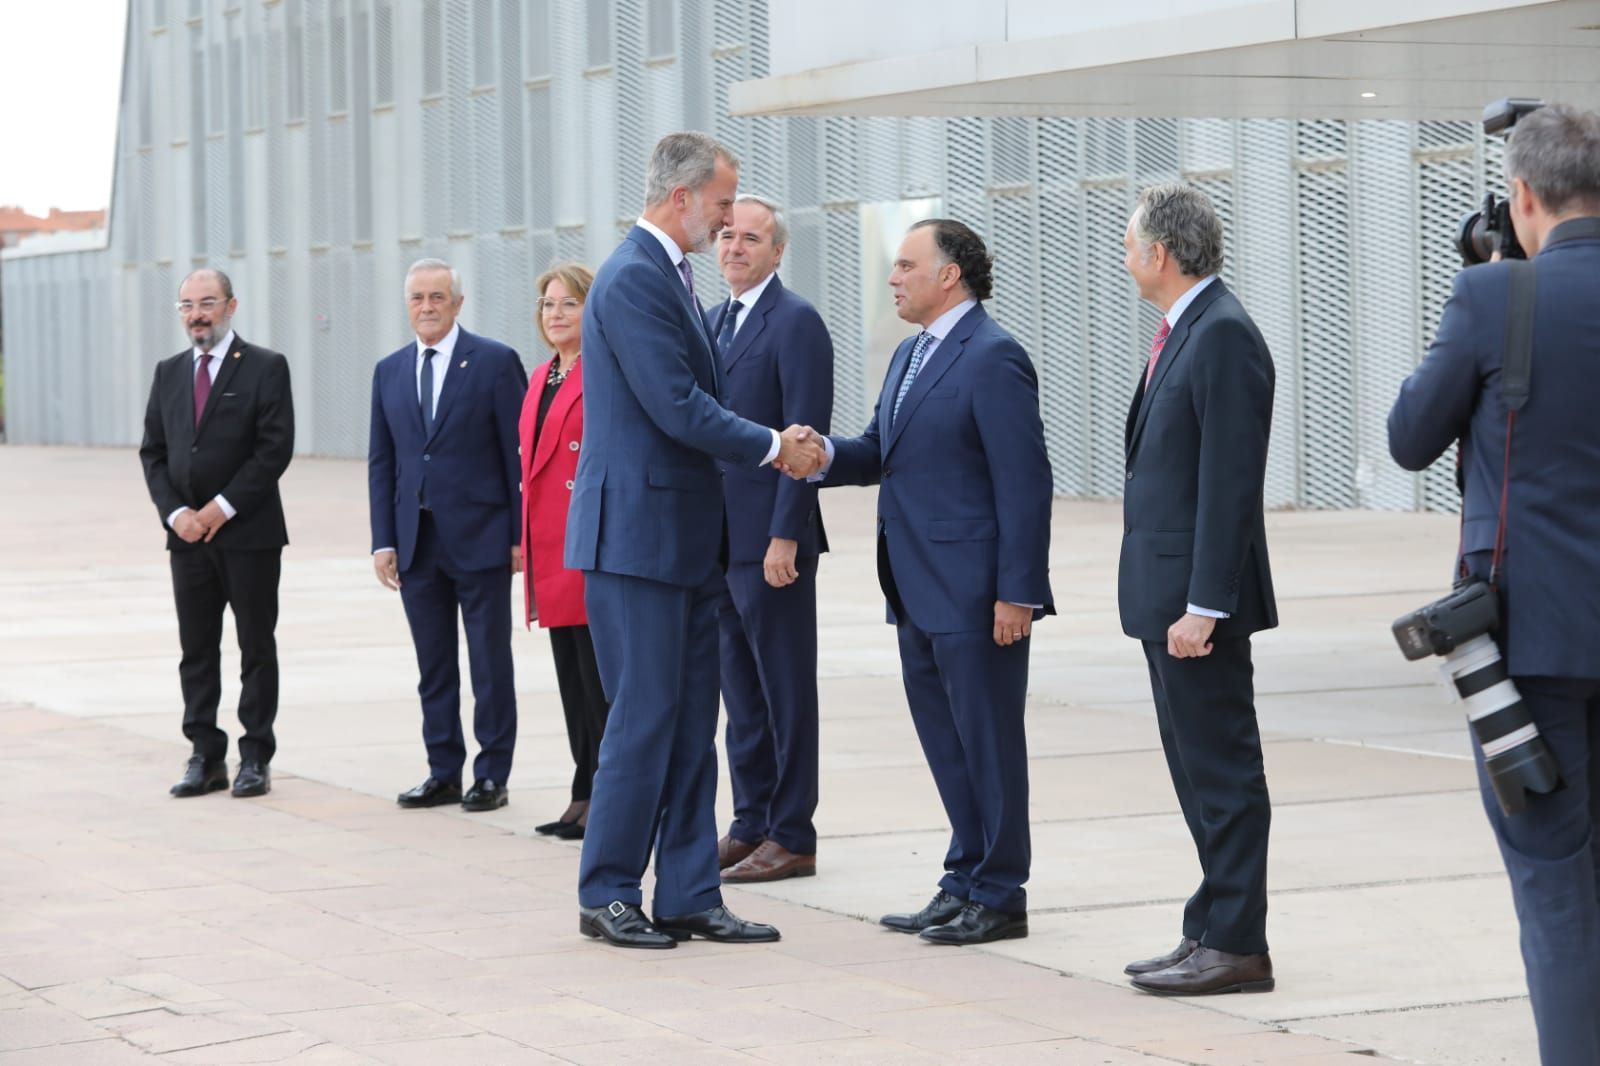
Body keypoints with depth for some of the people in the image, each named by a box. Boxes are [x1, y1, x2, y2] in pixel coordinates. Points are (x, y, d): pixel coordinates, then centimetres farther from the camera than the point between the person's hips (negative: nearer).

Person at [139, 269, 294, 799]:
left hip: (250, 534, -5)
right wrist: (176, 512, -6)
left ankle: (256, 757, 5)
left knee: (257, 649, 1)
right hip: (188, 535, 5)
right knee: (196, 651, 6)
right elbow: (153, 452, 10)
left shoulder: (265, 367, -3)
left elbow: (275, 448, -10)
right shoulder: (169, 373, 12)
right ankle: (206, 757, 11)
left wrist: (222, 508, -13)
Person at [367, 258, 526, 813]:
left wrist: (521, 534, -9)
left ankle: (491, 774, 9)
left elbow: (518, 452, -5)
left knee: (491, 665, 2)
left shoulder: (496, 362, -3)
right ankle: (443, 772, 16)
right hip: (417, 540, 5)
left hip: (480, 538, -5)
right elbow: (381, 461, 12)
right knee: (433, 668, 9)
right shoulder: (389, 371, 11)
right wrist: (383, 540, 4)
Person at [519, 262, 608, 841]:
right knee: (572, 681, 11)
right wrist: (526, 542, 17)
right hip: (551, 553, 9)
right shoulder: (541, 379, 16)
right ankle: (586, 796, 16)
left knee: (600, 680, -4)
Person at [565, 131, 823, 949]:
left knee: (691, 726, 10)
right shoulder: (634, 278, -15)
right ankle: (606, 896, 5)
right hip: (637, 535, -10)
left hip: (682, 538, 10)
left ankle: (689, 896, 14)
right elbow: (677, 407, -21)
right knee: (644, 720, -5)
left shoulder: (669, 275, 16)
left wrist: (774, 445, 3)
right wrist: (772, 446, -10)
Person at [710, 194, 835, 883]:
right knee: (740, 690, 13)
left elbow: (804, 437, -16)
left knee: (785, 691, -2)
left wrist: (784, 536, -20)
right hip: (719, 536, 8)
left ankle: (792, 838, 3)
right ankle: (750, 825, 20)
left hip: (770, 538, -8)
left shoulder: (796, 322, -10)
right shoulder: (715, 322, 16)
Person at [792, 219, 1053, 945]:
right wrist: (827, 455, -5)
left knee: (988, 744, -1)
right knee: (946, 745, 14)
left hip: (976, 595, -9)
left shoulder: (993, 359, -13)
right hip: (920, 593, 9)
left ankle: (1000, 896, 7)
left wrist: (1017, 592, -20)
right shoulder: (910, 356, 16)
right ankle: (966, 881, 23)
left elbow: (1024, 481, -16)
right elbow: (880, 453, 19)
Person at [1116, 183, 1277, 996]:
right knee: (1198, 769, 13)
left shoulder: (1223, 336, -16)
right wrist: (1175, 599, 18)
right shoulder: (1182, 332, 15)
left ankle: (1235, 946, 0)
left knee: (1222, 770, -5)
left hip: (1197, 596, -10)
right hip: (1166, 593, 10)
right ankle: (1215, 932, 20)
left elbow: (1231, 481, -21)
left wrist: (1202, 605, -23)